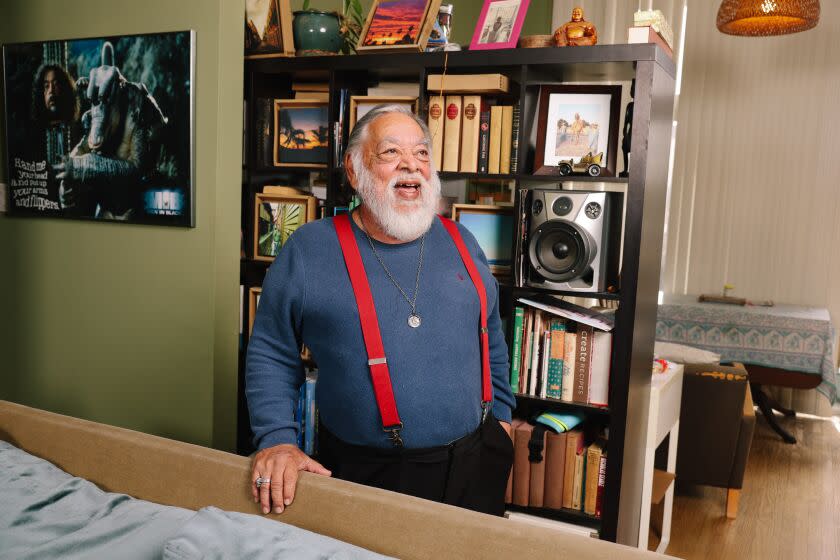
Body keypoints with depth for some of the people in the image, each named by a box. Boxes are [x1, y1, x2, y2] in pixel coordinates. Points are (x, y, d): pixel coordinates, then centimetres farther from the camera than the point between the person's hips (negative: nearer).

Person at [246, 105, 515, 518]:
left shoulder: (460, 243, 5)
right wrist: (277, 438, -12)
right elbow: (271, 354, -2)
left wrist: (500, 415, 14)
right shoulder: (308, 249, -7)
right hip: (363, 475, -3)